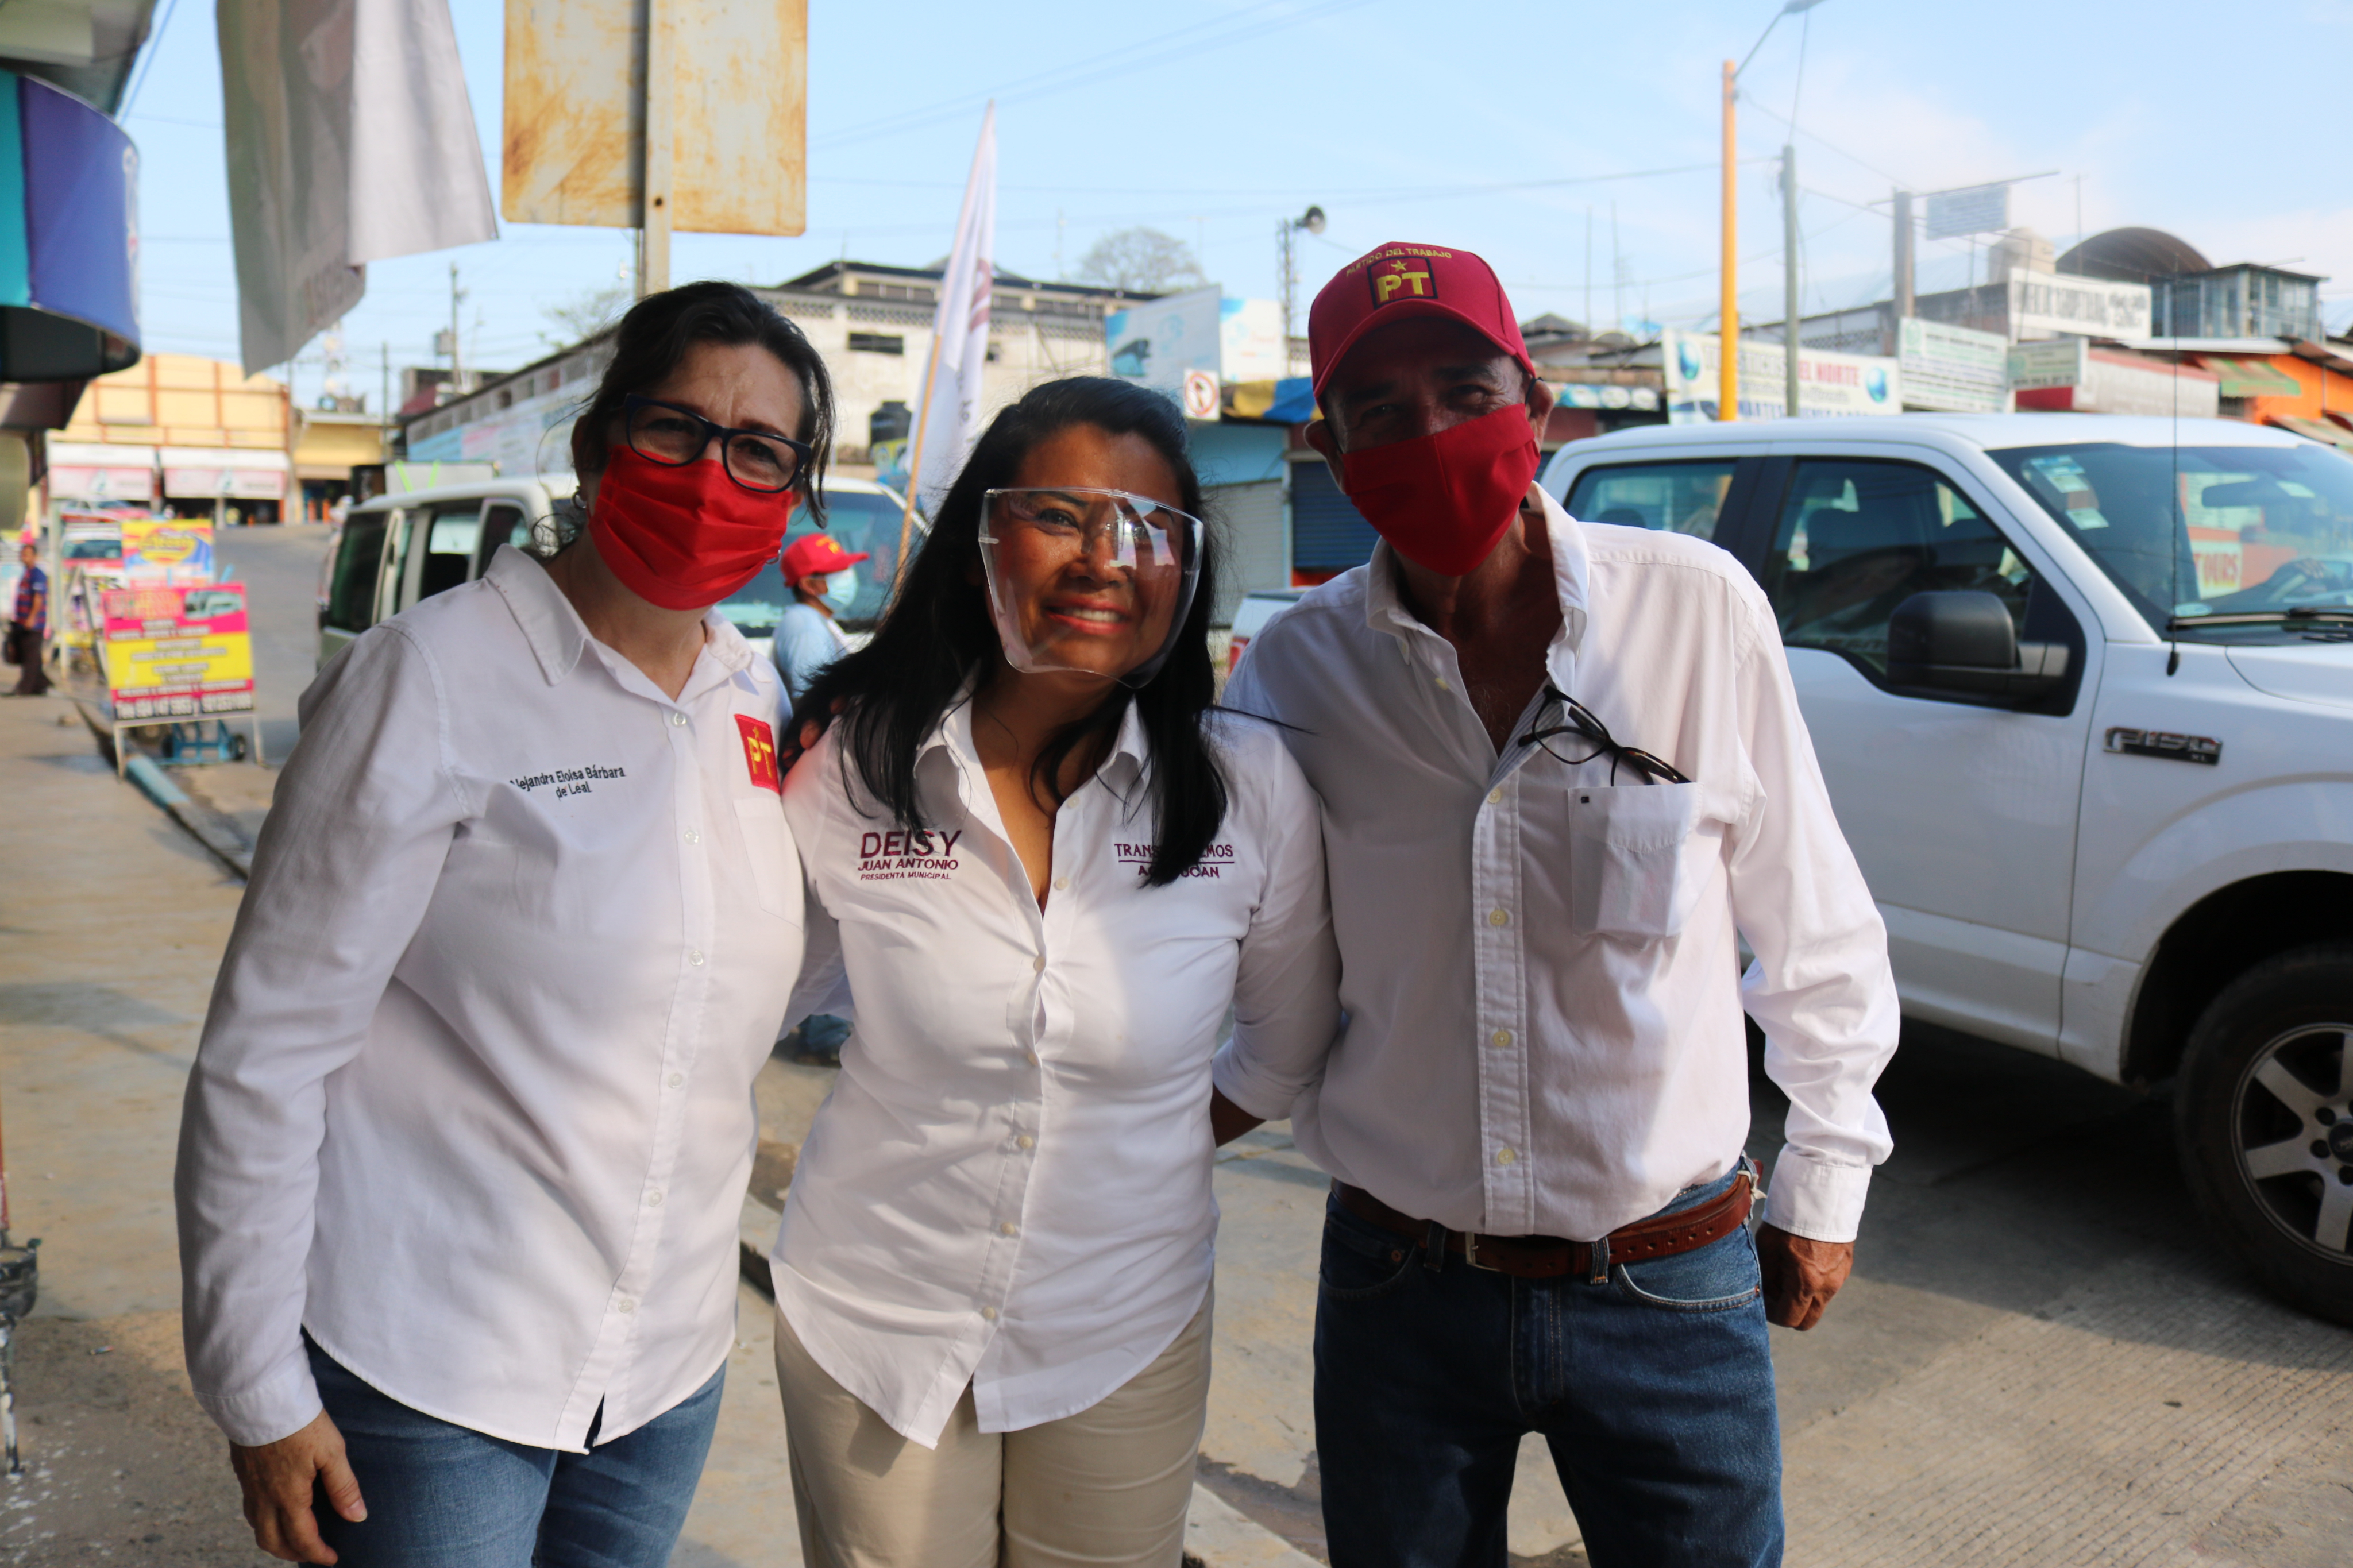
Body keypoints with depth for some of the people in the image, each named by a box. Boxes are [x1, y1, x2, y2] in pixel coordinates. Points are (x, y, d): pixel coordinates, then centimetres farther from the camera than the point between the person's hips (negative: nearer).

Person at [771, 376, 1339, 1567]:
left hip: (1126, 1340, 0)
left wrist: (1139, 1122, 4)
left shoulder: (1254, 791, -12)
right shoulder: (849, 765, -12)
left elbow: (1293, 1042, 4)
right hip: (869, 1324, 0)